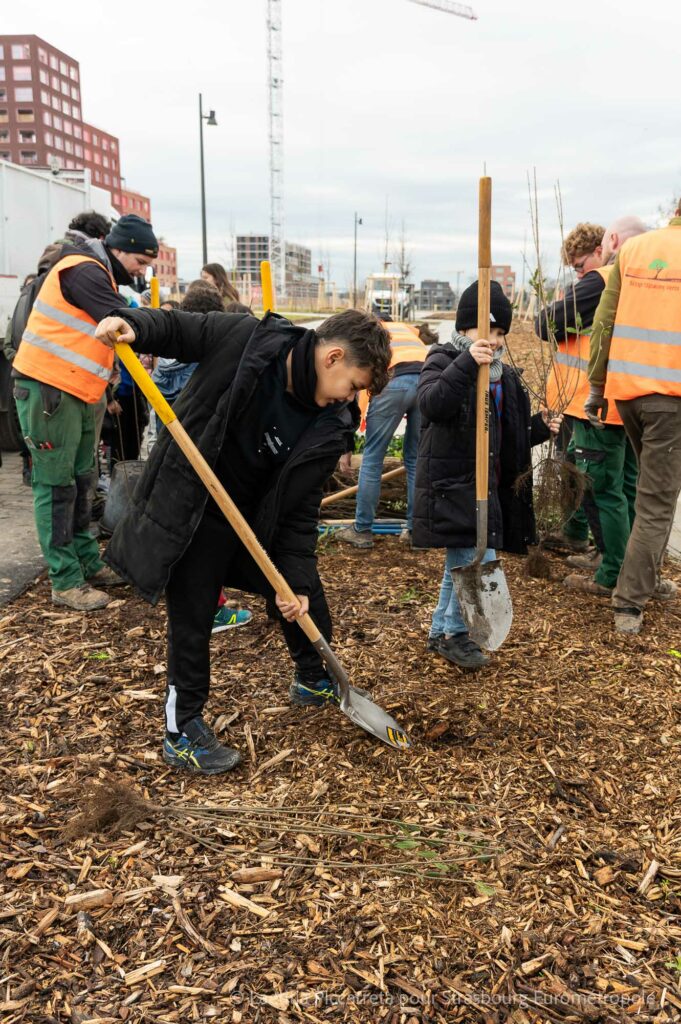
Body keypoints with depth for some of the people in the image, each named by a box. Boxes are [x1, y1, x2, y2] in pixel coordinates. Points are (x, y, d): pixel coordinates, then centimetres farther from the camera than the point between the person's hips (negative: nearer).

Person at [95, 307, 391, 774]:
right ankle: (182, 730, 20)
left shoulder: (329, 428, -13)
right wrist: (131, 324, -28)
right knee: (193, 618, 0)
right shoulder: (243, 338, -22)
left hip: (261, 517, 5)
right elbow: (175, 328, -8)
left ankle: (315, 681, 44)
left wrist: (297, 580, -15)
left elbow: (299, 510, -10)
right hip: (193, 514, -4)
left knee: (306, 600, 14)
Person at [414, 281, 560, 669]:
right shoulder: (443, 361, -7)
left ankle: (442, 632, 32)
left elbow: (508, 437, 23)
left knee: (461, 563, 16)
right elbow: (432, 404, -29)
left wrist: (538, 428, 4)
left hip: (487, 485, 8)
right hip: (451, 484, -8)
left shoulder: (506, 377, 15)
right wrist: (466, 363, -37)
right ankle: (456, 632, 9)